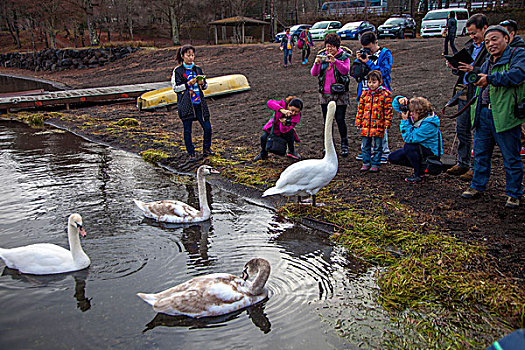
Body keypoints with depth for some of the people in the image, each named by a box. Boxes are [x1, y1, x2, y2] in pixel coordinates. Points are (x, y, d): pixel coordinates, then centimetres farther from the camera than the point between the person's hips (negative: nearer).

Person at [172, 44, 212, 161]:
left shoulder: (197, 69, 12)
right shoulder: (177, 71, -1)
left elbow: (205, 85, 19)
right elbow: (175, 87, -4)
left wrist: (202, 83, -3)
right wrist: (188, 84, -15)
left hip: (199, 103, 4)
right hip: (186, 105, -4)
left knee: (207, 127, 1)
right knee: (187, 130, 1)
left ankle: (206, 149, 21)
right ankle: (191, 153, 15)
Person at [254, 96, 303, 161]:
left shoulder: (297, 116, -25)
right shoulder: (283, 104, -28)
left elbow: (284, 130, -32)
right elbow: (269, 103, -48)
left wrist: (284, 123, -55)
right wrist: (282, 110, -61)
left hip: (284, 130, 0)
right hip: (273, 127, 0)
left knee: (290, 132, -31)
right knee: (264, 138, -23)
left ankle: (291, 152, -2)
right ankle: (263, 154, 10)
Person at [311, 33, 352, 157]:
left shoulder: (344, 56, -2)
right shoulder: (322, 55, 7)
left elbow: (346, 70, -19)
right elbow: (314, 73, -2)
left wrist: (335, 61, -32)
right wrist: (316, 63, -21)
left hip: (340, 94, -3)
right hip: (325, 94, 4)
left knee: (340, 119, -5)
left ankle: (344, 145, 11)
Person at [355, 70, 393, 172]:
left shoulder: (385, 94, -4)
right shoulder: (365, 94, 8)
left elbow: (388, 110, -3)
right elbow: (360, 109, 13)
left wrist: (387, 123, -8)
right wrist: (358, 122, 10)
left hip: (378, 126, -4)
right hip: (365, 125, 4)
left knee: (377, 147, 5)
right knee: (365, 146, 10)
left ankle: (375, 164, 14)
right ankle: (366, 163, 20)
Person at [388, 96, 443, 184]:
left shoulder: (429, 125, -29)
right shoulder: (414, 116, -6)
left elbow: (409, 138, -32)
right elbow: (395, 105, 4)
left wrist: (404, 120, -29)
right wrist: (400, 100, -19)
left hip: (431, 153, -8)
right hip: (418, 149, 8)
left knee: (408, 146, -35)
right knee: (392, 157, -1)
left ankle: (420, 174, -17)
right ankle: (420, 166, 11)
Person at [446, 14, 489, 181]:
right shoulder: (469, 46, 15)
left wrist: (473, 70, -28)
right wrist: (454, 68, 2)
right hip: (464, 93, 8)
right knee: (461, 129, 13)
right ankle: (463, 163, 26)